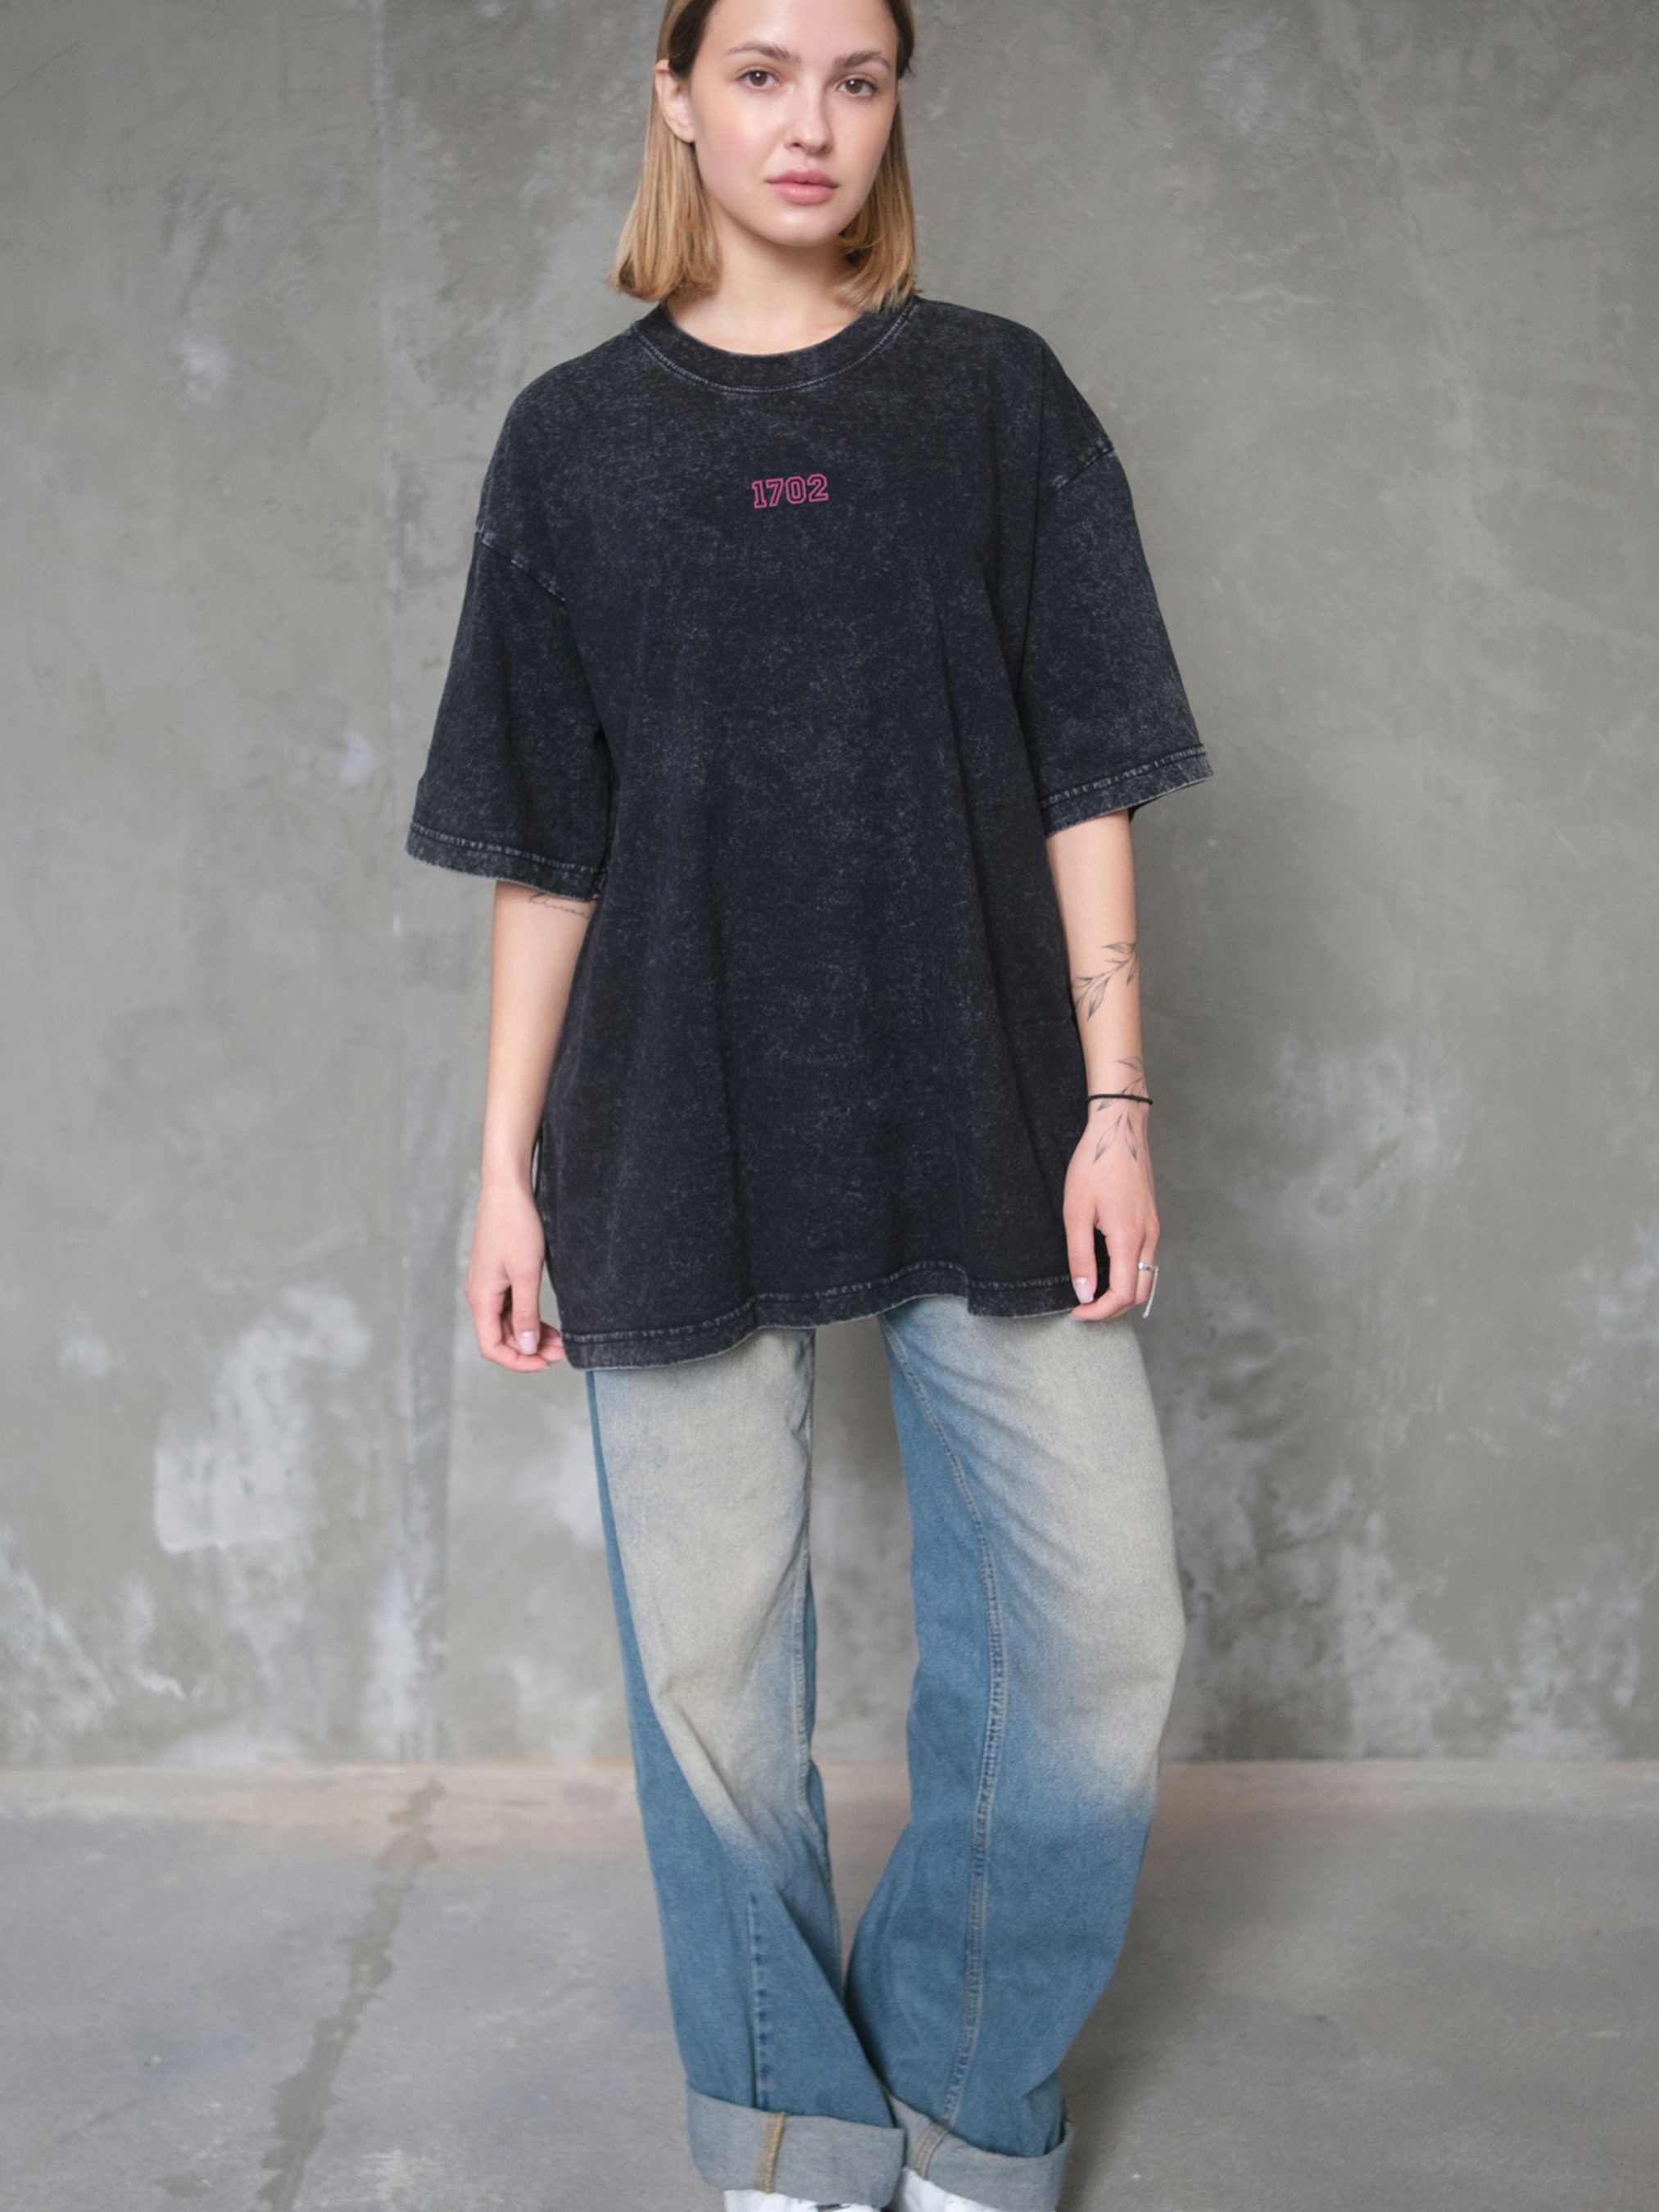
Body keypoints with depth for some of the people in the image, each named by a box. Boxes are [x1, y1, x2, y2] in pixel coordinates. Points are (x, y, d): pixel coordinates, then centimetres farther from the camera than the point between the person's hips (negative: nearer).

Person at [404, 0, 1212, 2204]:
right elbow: (544, 847, 8)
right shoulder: (575, 435, 8)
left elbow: (1083, 779, 4)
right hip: (681, 1120, 0)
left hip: (978, 1110, 0)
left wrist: (1115, 1102, -3)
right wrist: (507, 1168, 5)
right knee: (710, 1654, 5)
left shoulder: (997, 397, 8)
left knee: (1093, 1629, -1)